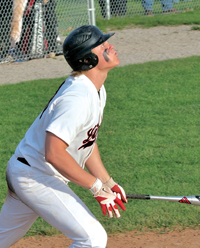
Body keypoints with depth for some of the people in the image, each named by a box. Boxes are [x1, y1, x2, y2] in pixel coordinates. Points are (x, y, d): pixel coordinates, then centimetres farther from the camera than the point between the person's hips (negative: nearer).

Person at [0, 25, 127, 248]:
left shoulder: (96, 91, 6)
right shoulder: (77, 98, -27)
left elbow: (85, 141, 17)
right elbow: (54, 153, -34)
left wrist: (108, 183, 12)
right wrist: (97, 187, -28)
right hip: (36, 178, -10)